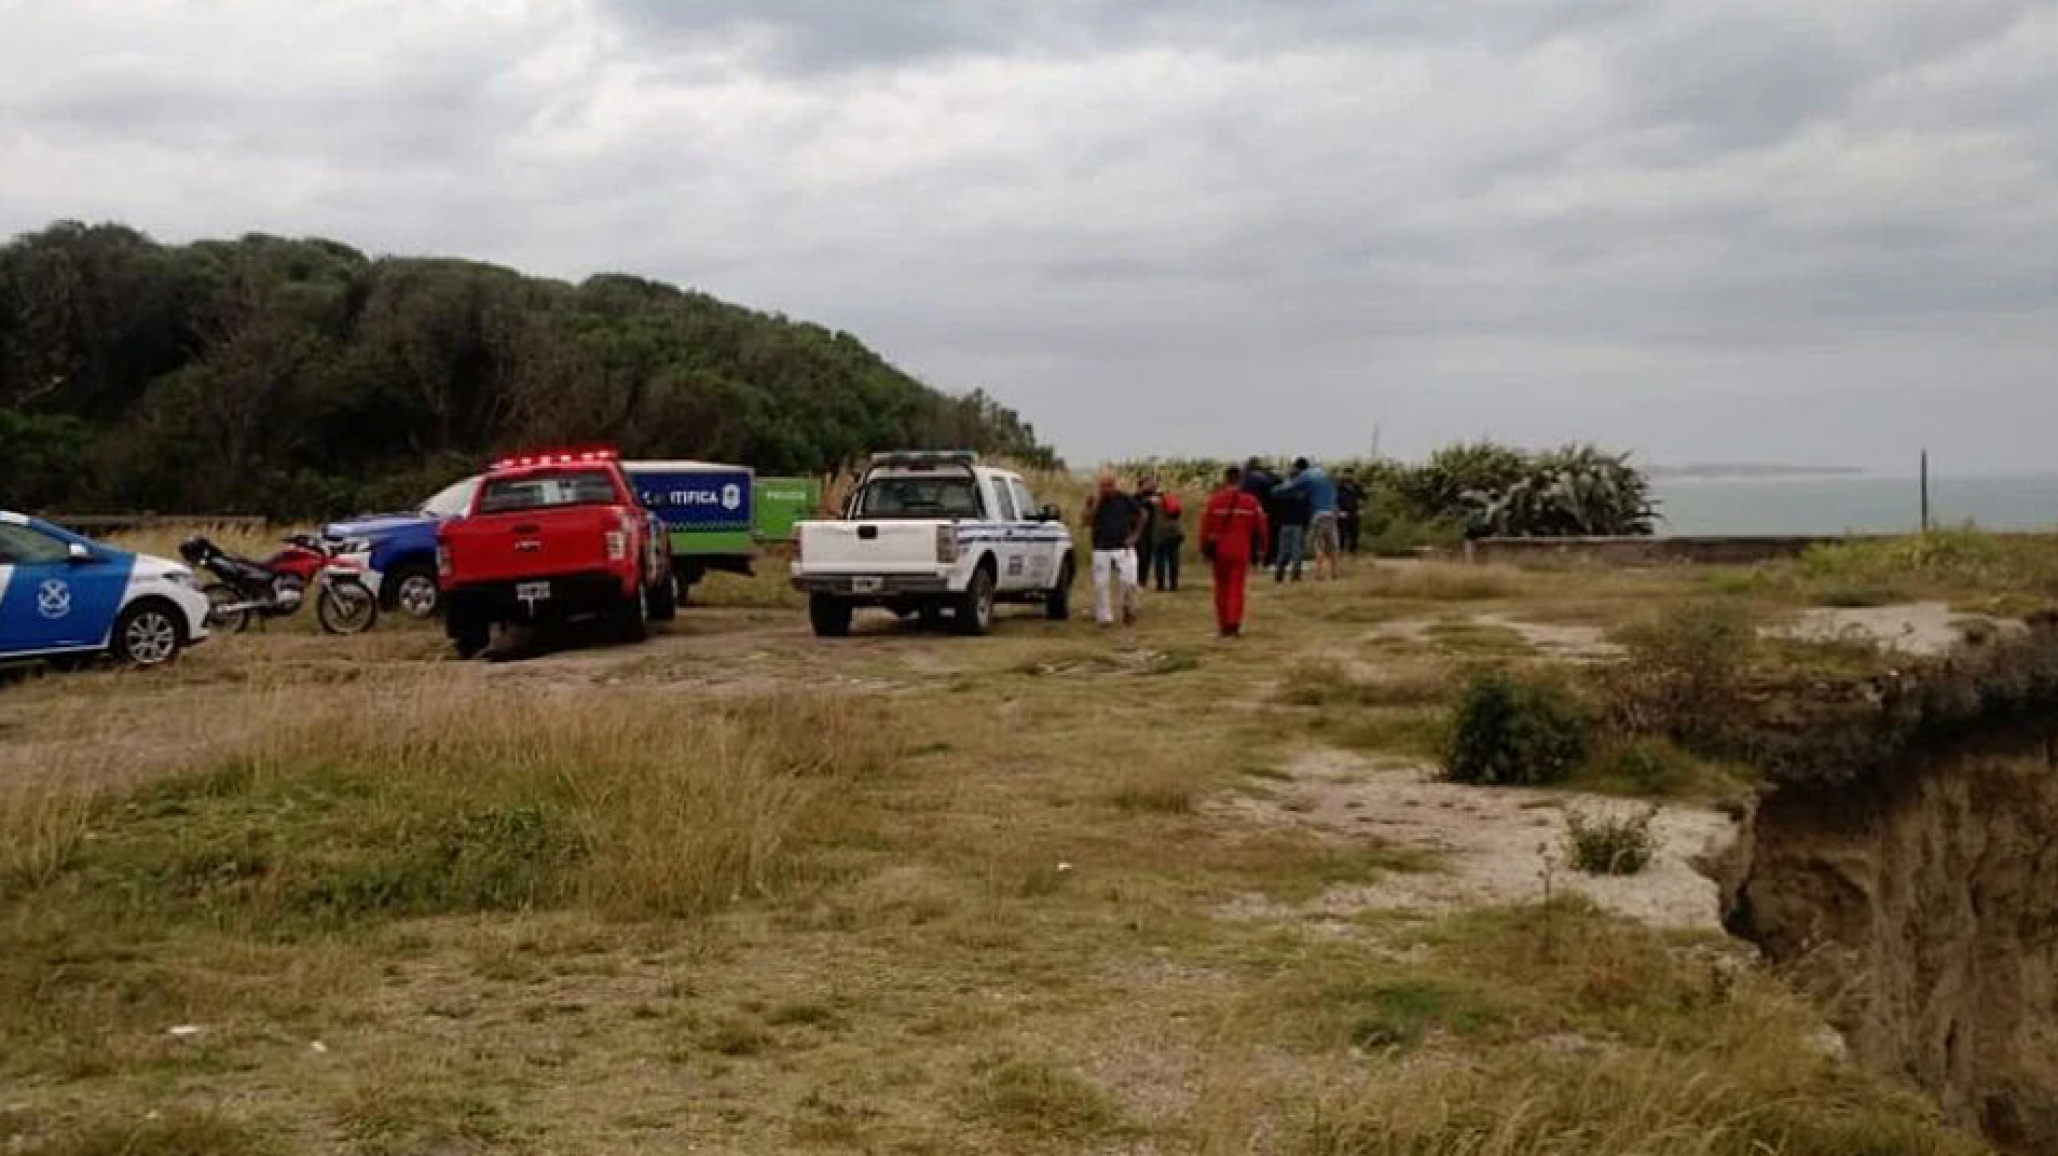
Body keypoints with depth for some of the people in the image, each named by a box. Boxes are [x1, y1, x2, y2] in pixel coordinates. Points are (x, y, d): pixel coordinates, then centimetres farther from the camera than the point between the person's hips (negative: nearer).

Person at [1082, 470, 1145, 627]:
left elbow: (1140, 515, 14)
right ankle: (1104, 617, 9)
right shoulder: (1094, 501, 1)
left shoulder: (1125, 499, 2)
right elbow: (1087, 521, -12)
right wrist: (1096, 501, -16)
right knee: (1101, 584, -1)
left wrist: (1136, 535, 6)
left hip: (1124, 547, 0)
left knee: (1129, 581, -11)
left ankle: (1128, 607, 16)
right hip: (1101, 549, 0)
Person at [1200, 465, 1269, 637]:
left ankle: (1223, 626, 16)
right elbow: (1261, 526, 4)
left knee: (1221, 588, 12)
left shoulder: (1214, 500, -2)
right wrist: (1262, 548, 16)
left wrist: (1205, 549, 6)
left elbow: (1206, 526, -3)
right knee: (1237, 588, -1)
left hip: (1219, 550, 1)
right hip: (1241, 552, -1)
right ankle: (1233, 622, -16)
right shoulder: (1250, 501, 0)